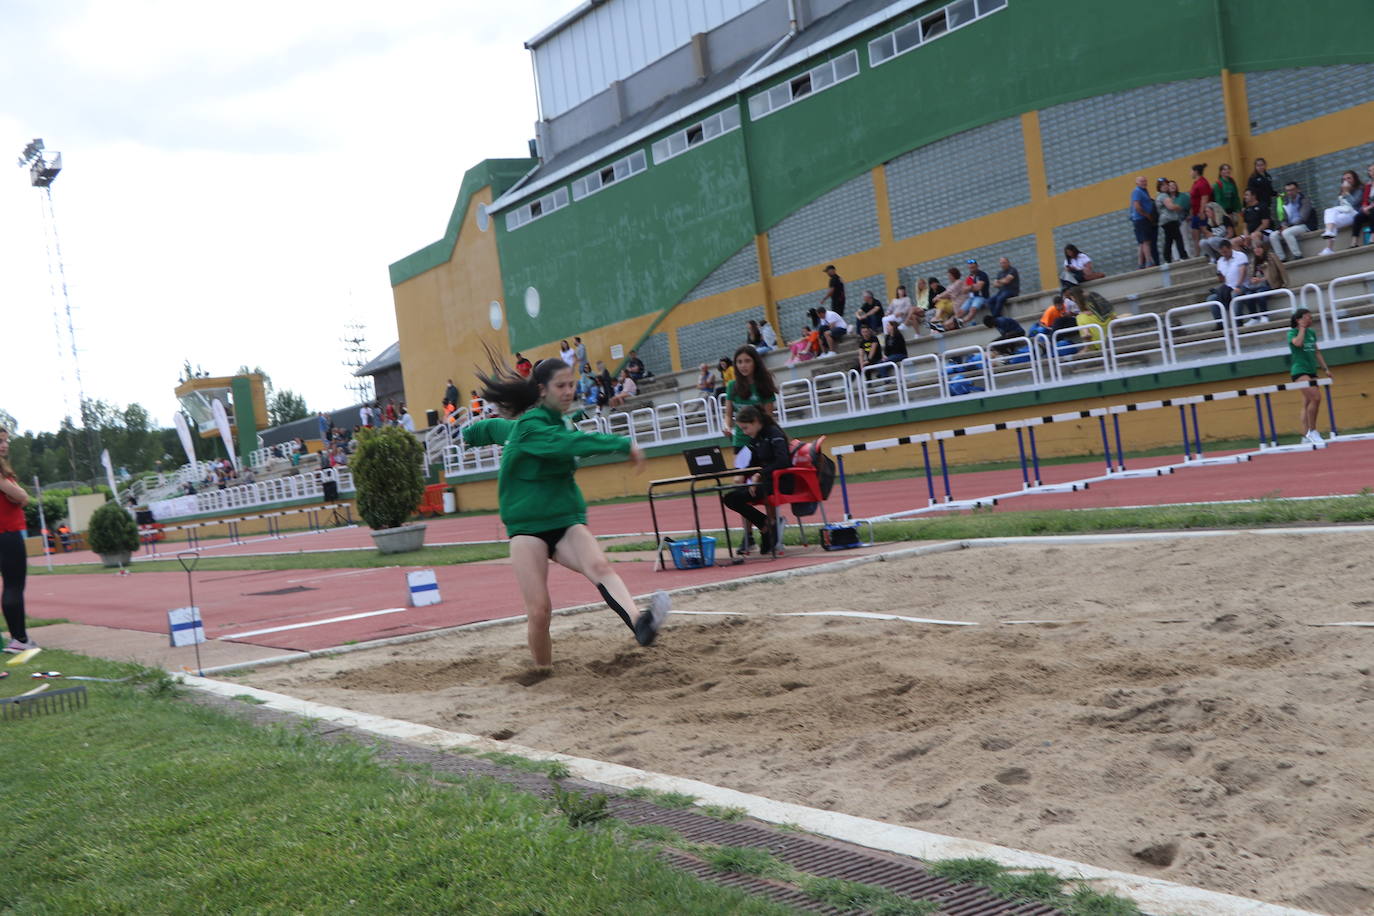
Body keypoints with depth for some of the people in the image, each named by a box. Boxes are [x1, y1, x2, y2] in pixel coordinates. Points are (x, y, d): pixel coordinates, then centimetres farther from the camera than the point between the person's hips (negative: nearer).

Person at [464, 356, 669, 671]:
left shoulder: (559, 422, 15)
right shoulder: (530, 426, -10)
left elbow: (496, 426, 33)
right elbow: (570, 443, -30)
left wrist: (471, 432, 51)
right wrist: (624, 444, -28)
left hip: (566, 521, 5)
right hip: (527, 527, -5)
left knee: (599, 567, -27)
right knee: (539, 610, -16)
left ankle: (639, 623, -53)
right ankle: (542, 672, 9)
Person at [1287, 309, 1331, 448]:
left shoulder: (1311, 332, 15)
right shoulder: (1292, 332, -4)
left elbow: (1317, 352, 21)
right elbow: (1298, 343, -27)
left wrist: (1325, 368, 17)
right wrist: (1302, 328, -12)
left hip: (1311, 371, 7)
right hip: (1299, 370, -7)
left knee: (1308, 403, 7)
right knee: (1316, 397, -22)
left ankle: (1306, 436, 10)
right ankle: (1312, 431, -14)